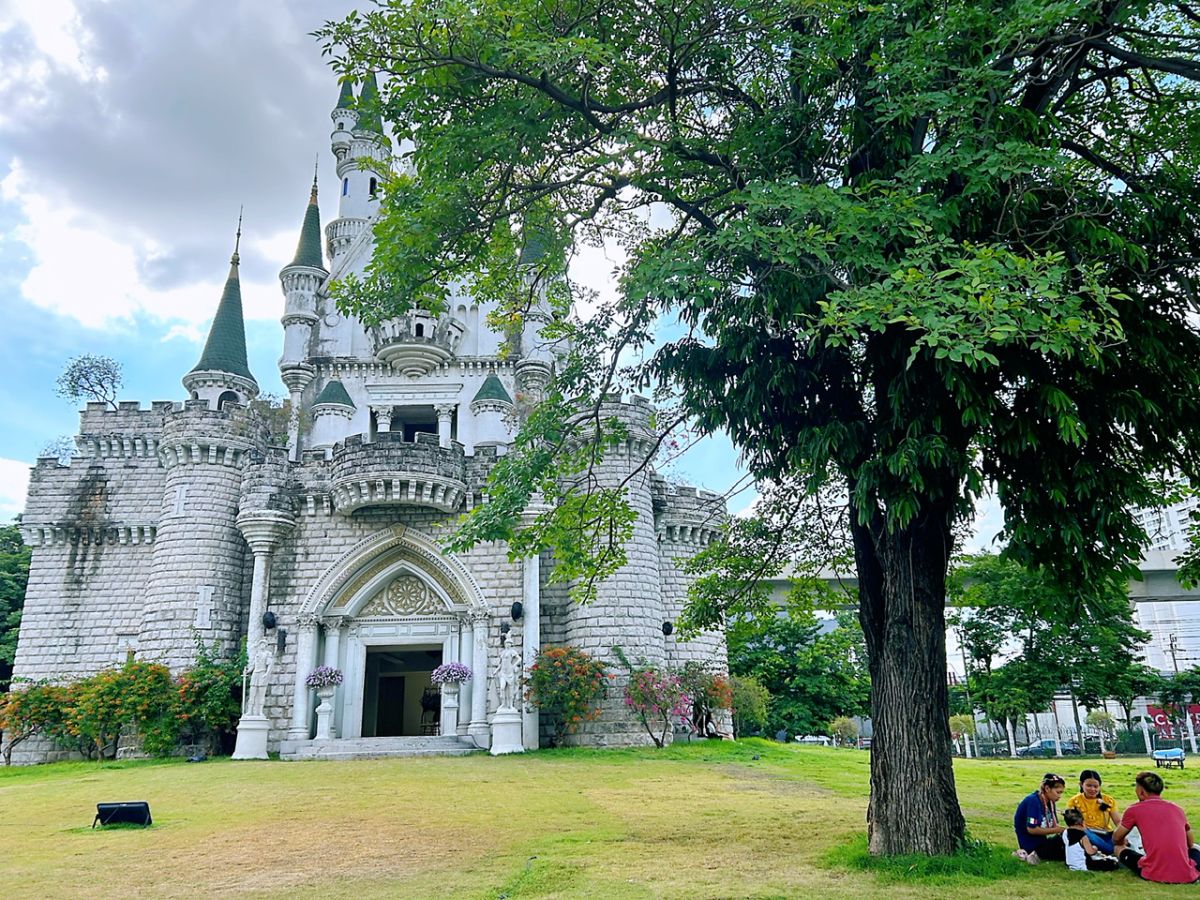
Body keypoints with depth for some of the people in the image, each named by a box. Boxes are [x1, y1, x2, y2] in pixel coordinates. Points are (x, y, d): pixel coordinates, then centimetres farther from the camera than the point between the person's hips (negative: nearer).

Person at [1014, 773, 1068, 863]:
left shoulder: (1050, 802, 5)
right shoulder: (1033, 801, -20)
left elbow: (1054, 825, 6)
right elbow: (1032, 829, -24)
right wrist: (1058, 830, -17)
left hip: (1041, 841, 9)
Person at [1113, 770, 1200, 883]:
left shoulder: (1134, 809, 1)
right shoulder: (1177, 809, 11)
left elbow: (1116, 839, 13)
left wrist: (1122, 843, 36)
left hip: (1155, 875, -3)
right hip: (1187, 876, 3)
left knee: (1119, 849, 21)